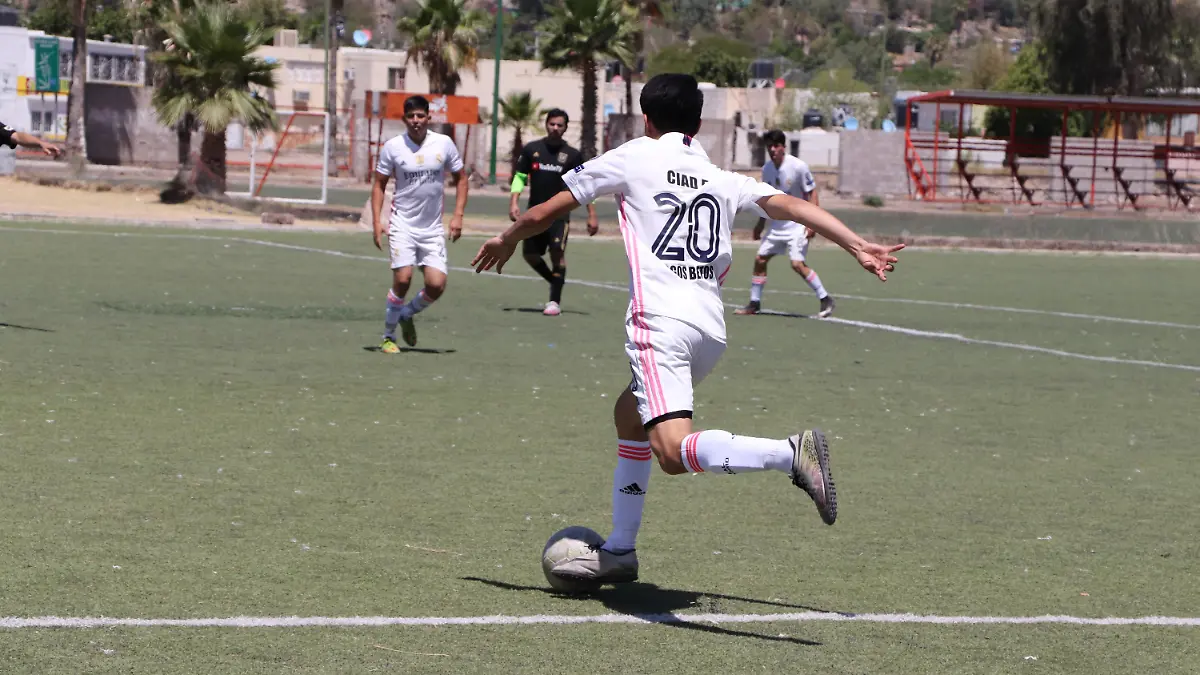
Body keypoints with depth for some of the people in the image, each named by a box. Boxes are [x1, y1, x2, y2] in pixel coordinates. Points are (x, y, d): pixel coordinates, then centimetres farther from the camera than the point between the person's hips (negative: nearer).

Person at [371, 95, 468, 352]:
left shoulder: (444, 144, 0)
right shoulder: (392, 147, -4)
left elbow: (460, 178, 11)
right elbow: (379, 184, 4)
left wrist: (458, 215, 1)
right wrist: (377, 221, -6)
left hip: (433, 229, 2)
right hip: (402, 224, -2)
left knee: (437, 285, -7)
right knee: (402, 279, -16)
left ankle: (407, 314, 23)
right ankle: (388, 336, 1)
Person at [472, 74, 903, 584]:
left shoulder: (632, 158, 9)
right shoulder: (724, 180, 19)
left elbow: (544, 213, 14)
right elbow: (791, 206, 6)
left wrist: (505, 241, 32)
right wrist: (858, 246, 4)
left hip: (661, 321, -7)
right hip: (712, 329, 7)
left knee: (673, 451, -22)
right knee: (630, 414, 28)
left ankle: (790, 454, -42)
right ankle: (619, 551, 30)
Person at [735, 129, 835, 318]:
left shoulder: (798, 166, -15)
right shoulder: (767, 169, 3)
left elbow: (812, 193, -11)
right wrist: (761, 224, 19)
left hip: (797, 223, -7)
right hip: (777, 224, 7)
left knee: (798, 263, -17)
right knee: (760, 259, 4)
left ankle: (825, 299, -5)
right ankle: (754, 303, 16)